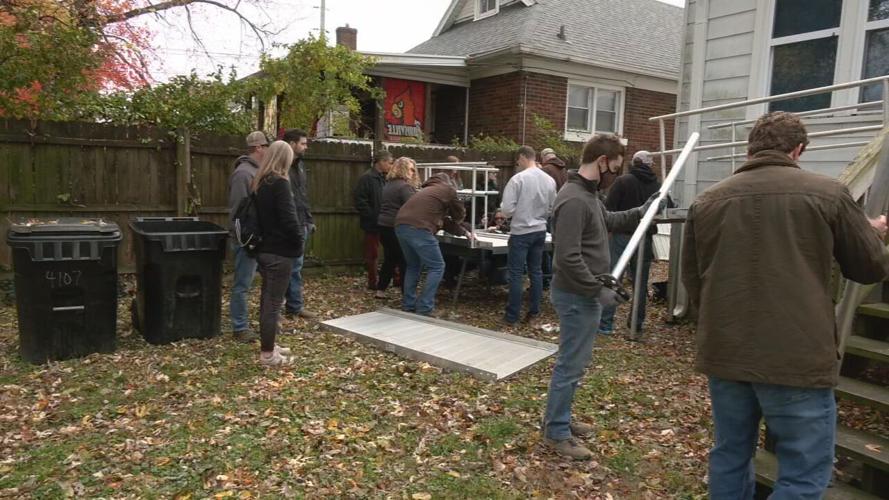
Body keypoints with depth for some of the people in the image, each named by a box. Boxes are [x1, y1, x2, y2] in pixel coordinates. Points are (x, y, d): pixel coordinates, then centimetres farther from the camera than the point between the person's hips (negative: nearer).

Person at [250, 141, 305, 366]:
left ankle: (268, 345, 28)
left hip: (265, 248, 9)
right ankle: (268, 354, 5)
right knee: (274, 301, -2)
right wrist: (299, 243, -6)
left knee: (268, 298, 17)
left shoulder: (260, 182, 10)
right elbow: (289, 219, -20)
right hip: (279, 251, -9)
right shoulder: (280, 183, -17)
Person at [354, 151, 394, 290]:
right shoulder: (367, 178, -12)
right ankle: (372, 283, 12)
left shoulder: (383, 178, 14)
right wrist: (373, 217, -19)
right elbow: (360, 201, -18)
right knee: (372, 254, 3)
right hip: (373, 224, -7)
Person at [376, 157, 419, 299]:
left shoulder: (388, 185, 16)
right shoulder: (405, 186, -14)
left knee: (389, 259, 16)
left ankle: (380, 290, 19)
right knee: (405, 261, -2)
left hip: (384, 226, 9)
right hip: (397, 227, -9)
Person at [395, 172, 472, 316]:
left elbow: (442, 219, 38)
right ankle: (424, 310, -3)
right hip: (418, 229, -8)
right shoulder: (448, 189, 14)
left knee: (413, 266, 24)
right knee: (436, 267, 2)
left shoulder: (429, 190, 35)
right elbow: (459, 214, 23)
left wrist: (463, 232, 45)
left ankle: (408, 306, 24)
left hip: (401, 225, 8)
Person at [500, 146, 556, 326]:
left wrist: (503, 208, 5)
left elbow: (507, 209, -16)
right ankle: (534, 312, 19)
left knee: (516, 274, 1)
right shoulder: (549, 180, 1)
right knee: (536, 272, 13)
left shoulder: (518, 179, -15)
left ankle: (512, 316, 6)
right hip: (540, 231, 5)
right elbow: (551, 209, 10)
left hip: (521, 232, -5)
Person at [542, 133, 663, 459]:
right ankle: (556, 432, 14)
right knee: (571, 365, 0)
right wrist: (598, 290, -23)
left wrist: (640, 213, 19)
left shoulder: (589, 194, 9)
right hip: (577, 296, -10)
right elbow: (568, 258, -28)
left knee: (574, 362, 19)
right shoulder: (574, 200, -24)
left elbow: (607, 221, 29)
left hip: (585, 294, 10)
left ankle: (558, 418, 33)